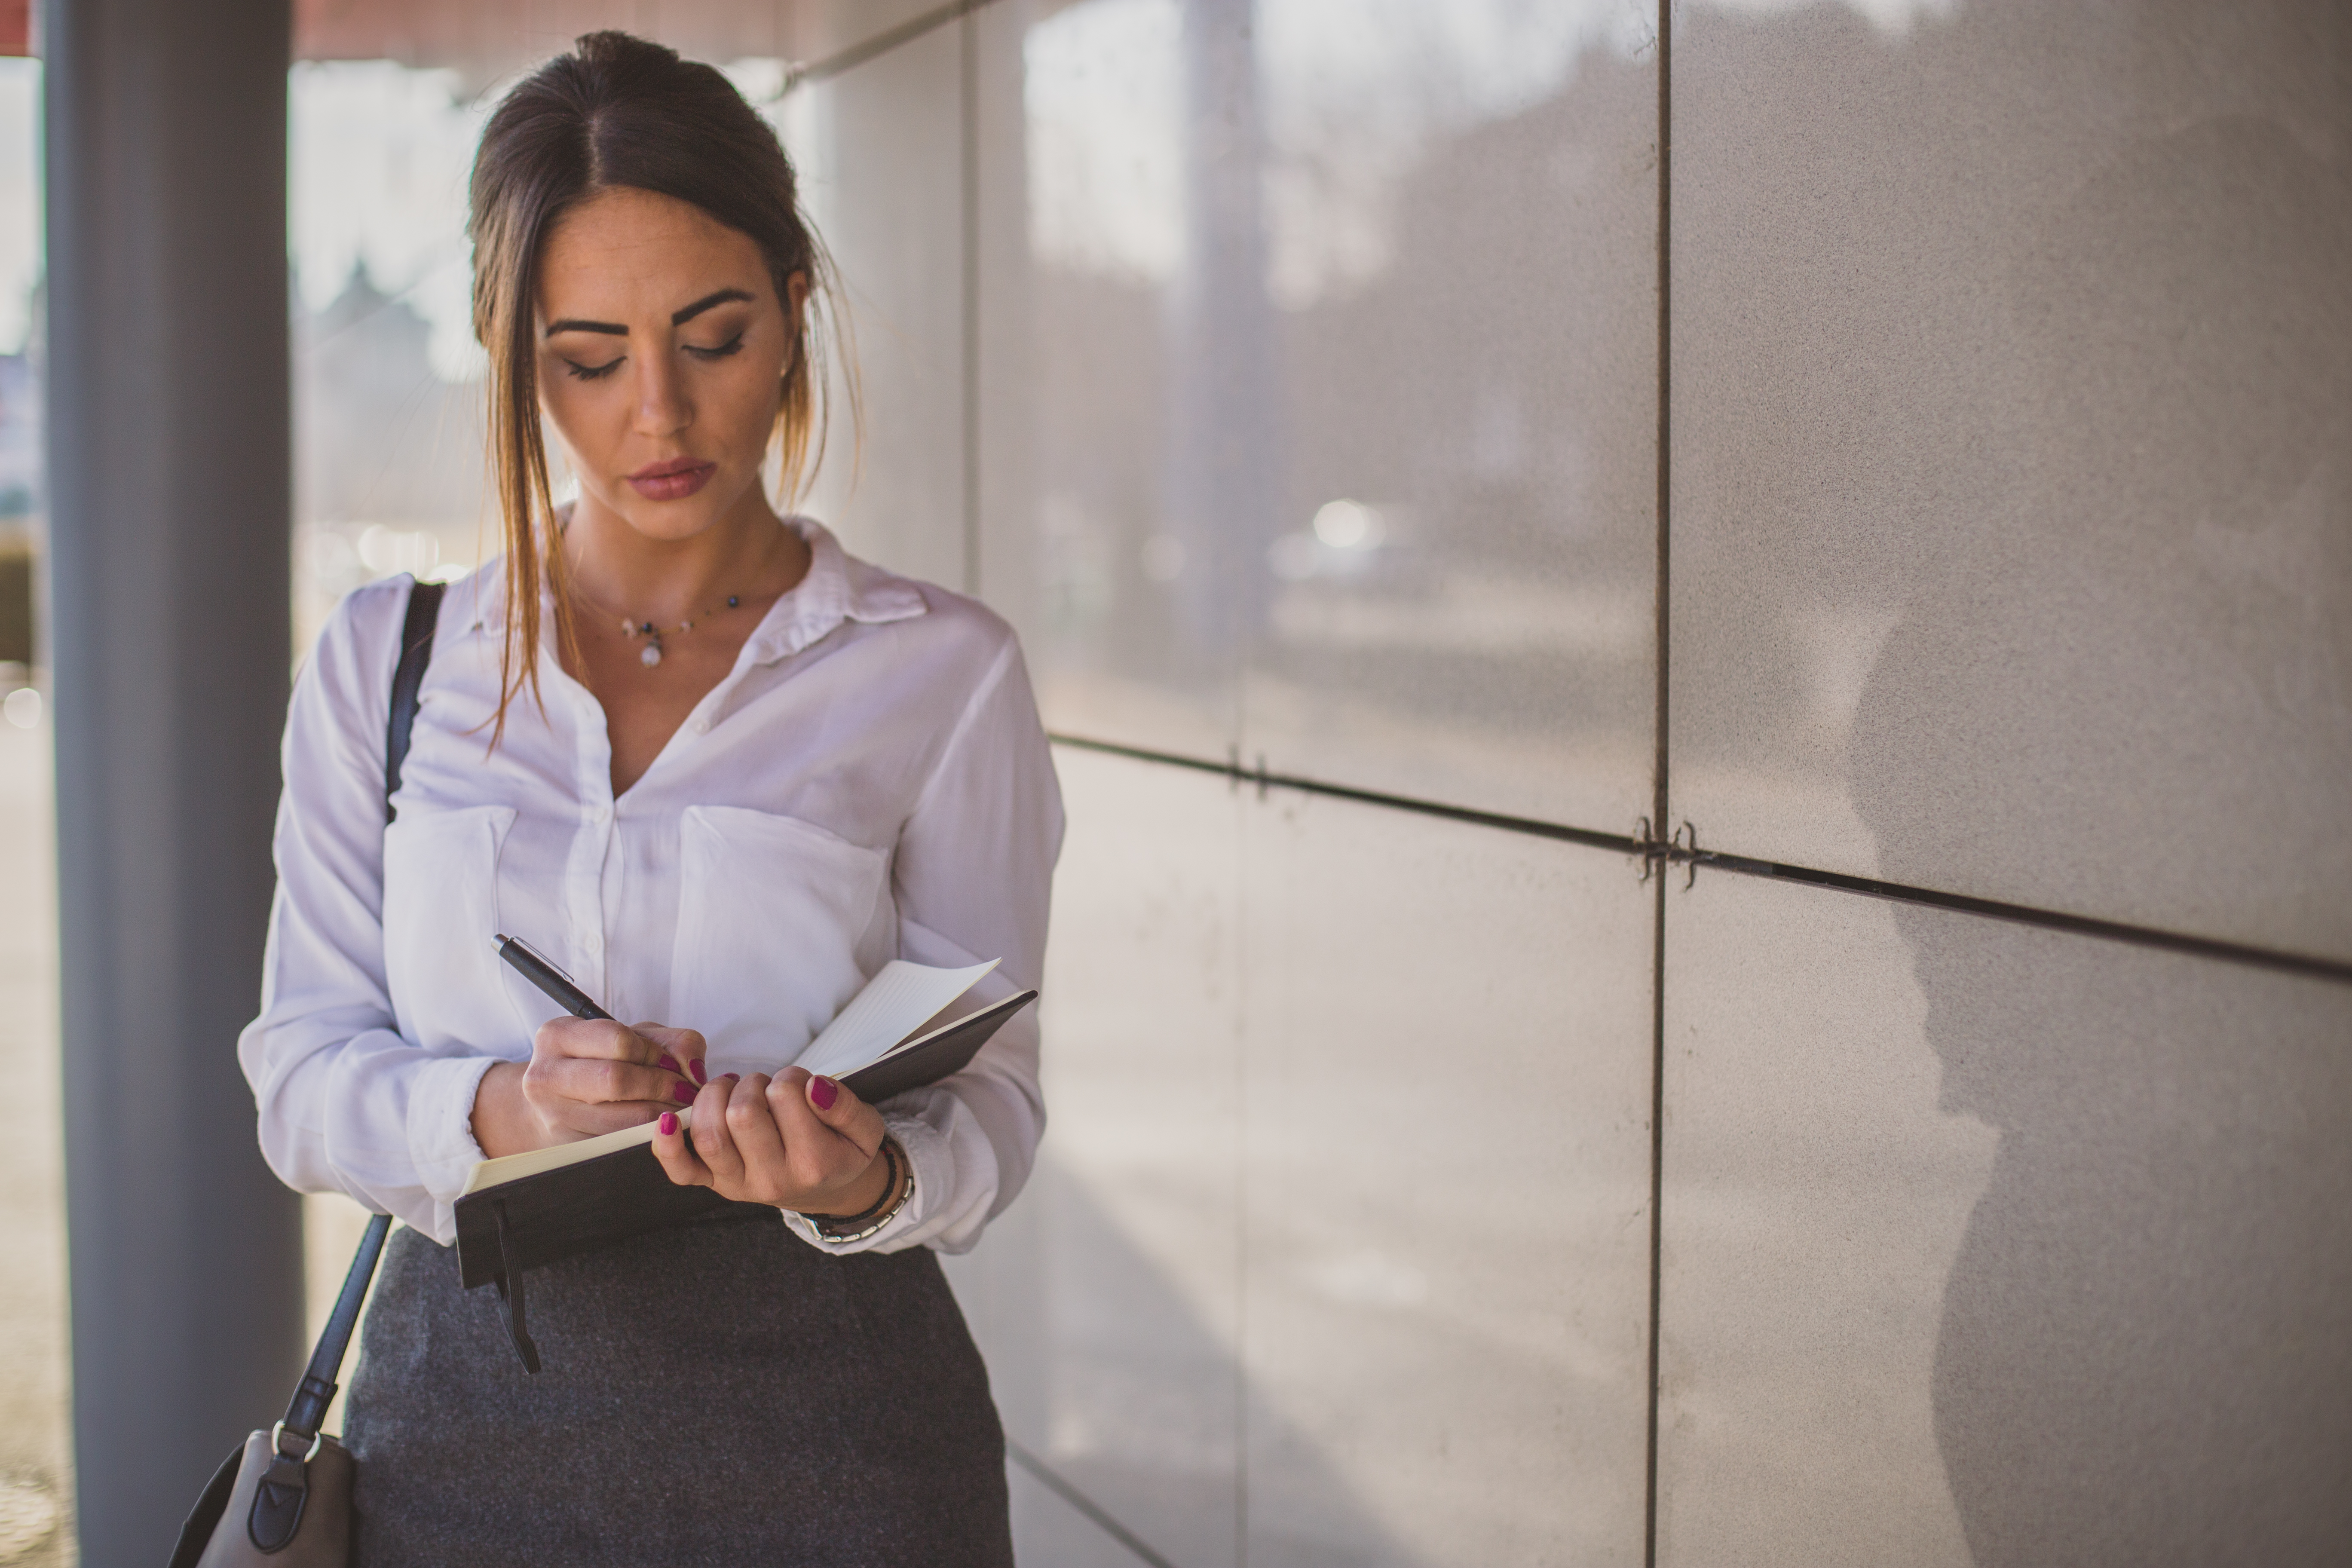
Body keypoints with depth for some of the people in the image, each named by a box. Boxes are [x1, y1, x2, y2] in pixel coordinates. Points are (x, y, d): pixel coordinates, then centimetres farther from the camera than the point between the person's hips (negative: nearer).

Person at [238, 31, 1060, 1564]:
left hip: (822, 1426, -2)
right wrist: (496, 1107, -19)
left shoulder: (941, 673, -3)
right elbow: (303, 1070, 1)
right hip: (465, 1419, 2)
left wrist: (867, 1177, -25)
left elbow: (988, 1103, -4)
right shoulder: (385, 662, 4)